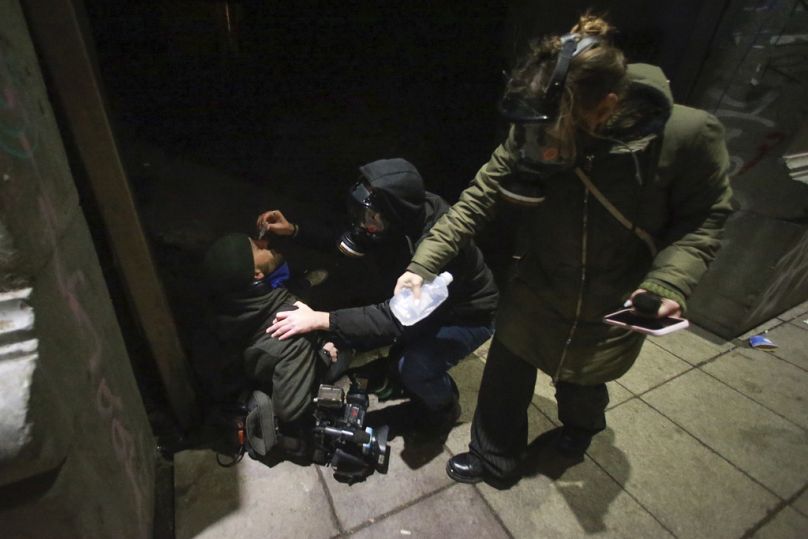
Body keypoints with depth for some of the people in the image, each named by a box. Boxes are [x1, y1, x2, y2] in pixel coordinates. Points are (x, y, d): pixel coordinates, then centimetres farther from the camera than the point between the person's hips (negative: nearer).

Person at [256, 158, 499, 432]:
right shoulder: (398, 218, -19)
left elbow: (400, 318, -41)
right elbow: (346, 243, -3)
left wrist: (320, 319, -42)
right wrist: (294, 230, -16)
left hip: (468, 315, -6)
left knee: (413, 366, -31)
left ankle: (444, 407, 7)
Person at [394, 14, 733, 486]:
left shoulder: (689, 135, -23)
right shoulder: (534, 135, -20)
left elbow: (704, 217, -9)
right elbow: (480, 198, -17)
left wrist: (670, 282, -25)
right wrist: (424, 263, -24)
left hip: (613, 310, 0)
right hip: (537, 294, 1)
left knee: (582, 382, 25)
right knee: (505, 383, 13)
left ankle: (581, 426, 64)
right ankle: (495, 459, 43)